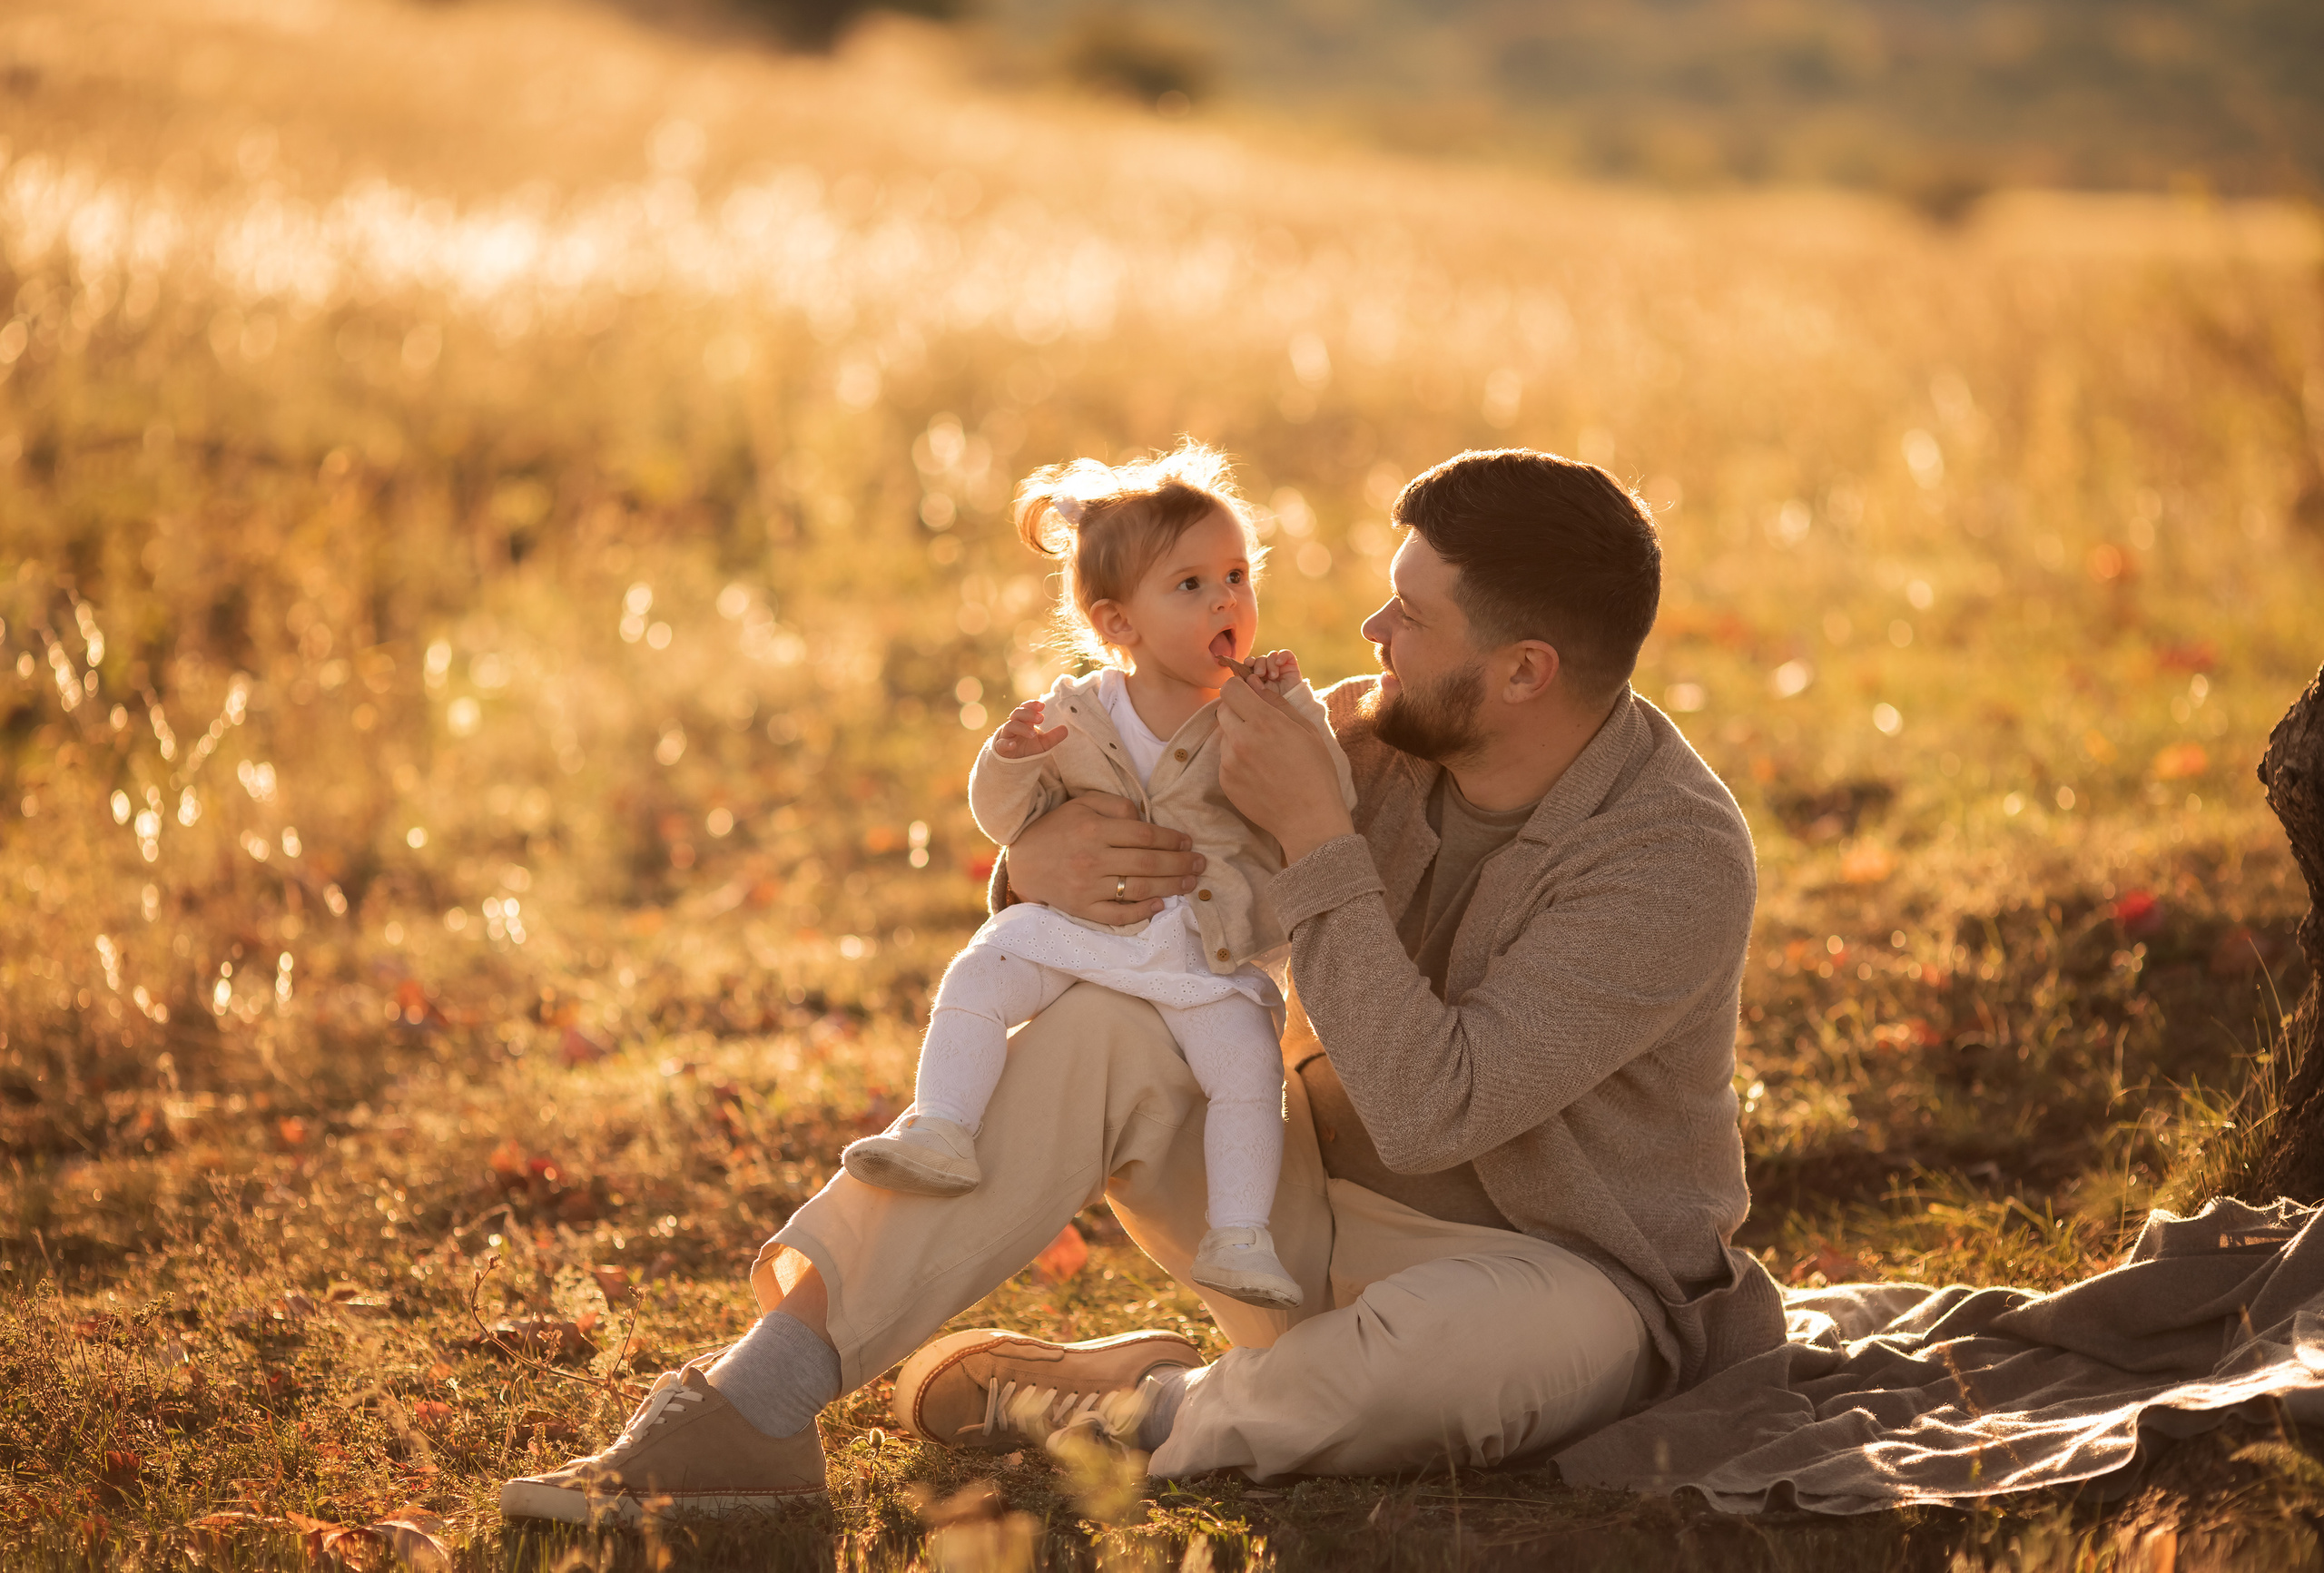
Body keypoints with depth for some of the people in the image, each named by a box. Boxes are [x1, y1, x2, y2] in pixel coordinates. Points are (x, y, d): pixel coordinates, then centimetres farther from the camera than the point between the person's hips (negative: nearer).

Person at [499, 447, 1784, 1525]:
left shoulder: (1676, 858, -23)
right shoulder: (1364, 738, -5)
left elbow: (1430, 1107, -32)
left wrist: (1312, 833, -30)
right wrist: (1044, 860, -24)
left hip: (1563, 1273, -5)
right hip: (1333, 1217, 5)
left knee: (1457, 1333, -42)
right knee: (1104, 1030, -20)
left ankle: (1110, 1412, -13)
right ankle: (746, 1412, -26)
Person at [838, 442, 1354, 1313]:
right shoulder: (1076, 716, 1)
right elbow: (1006, 820, 7)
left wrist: (1298, 714, -21)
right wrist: (1009, 761, -15)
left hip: (1207, 952, -2)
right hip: (1077, 922, 2)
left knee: (1248, 1069, -19)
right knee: (977, 978, -18)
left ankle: (1238, 1241, -10)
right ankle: (940, 1132, -20)